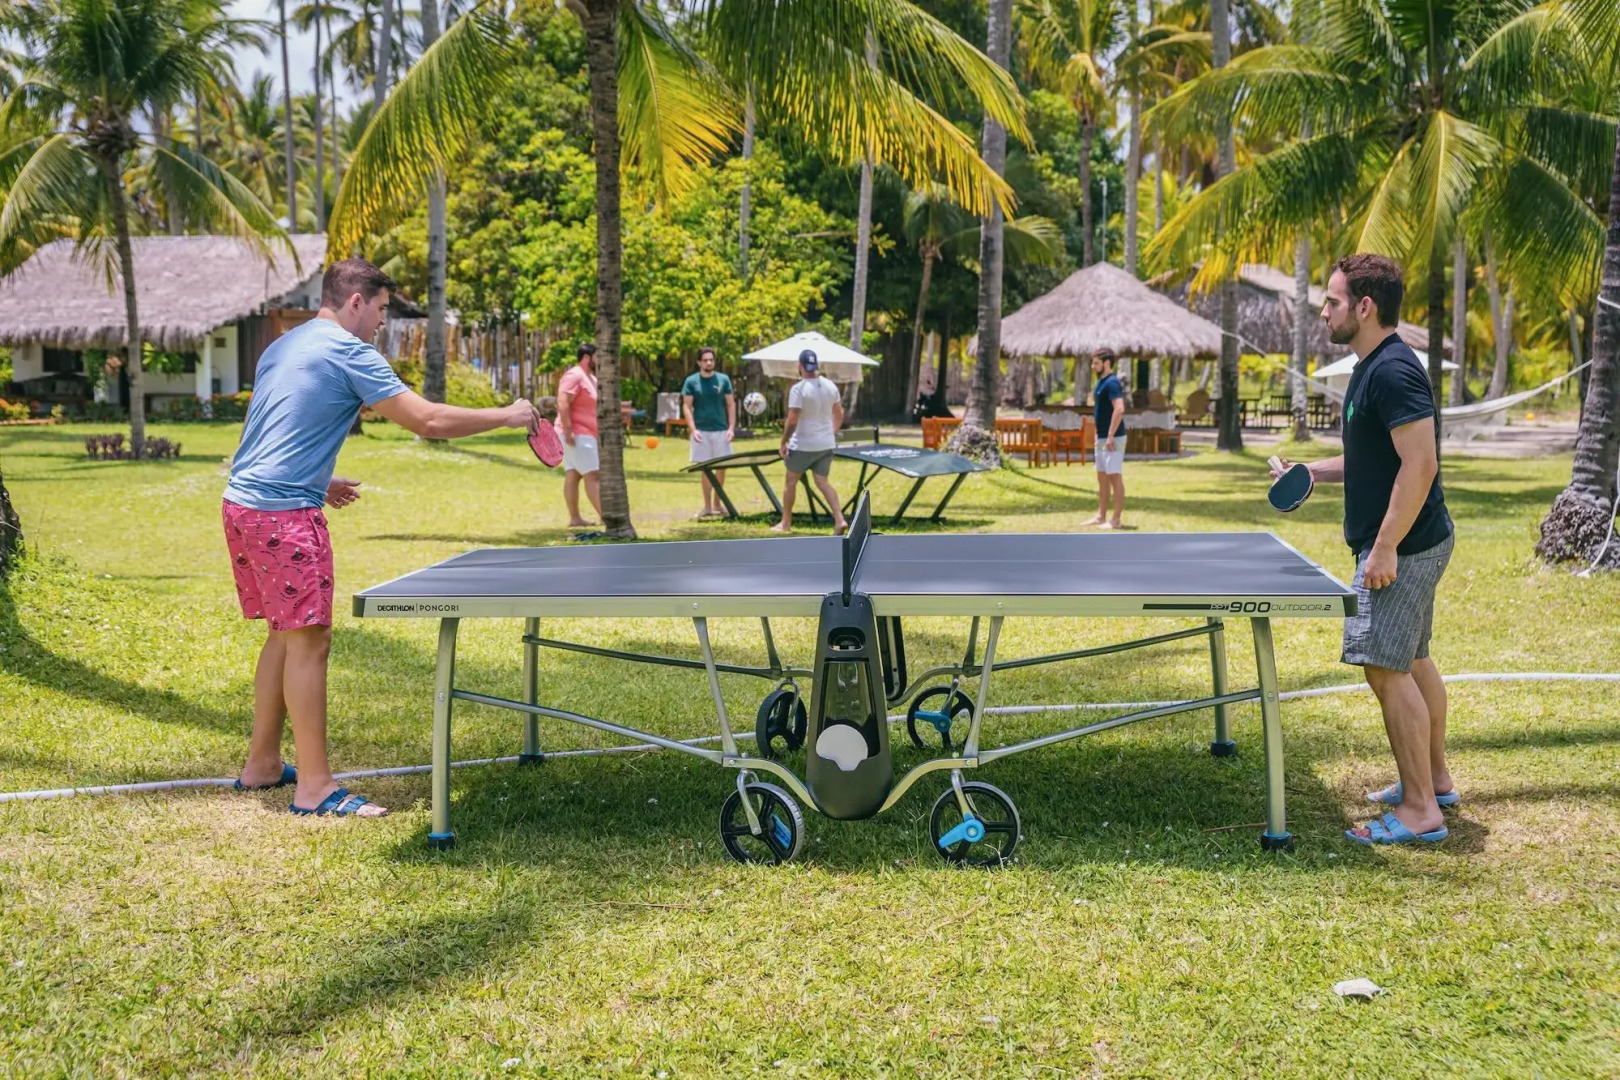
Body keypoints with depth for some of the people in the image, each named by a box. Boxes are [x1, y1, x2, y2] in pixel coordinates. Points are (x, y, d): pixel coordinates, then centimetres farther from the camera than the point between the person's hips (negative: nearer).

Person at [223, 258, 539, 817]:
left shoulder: (283, 346, 19)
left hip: (242, 502, 10)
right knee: (308, 641, -6)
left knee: (285, 635, 18)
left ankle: (261, 764, 25)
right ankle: (314, 787, -3)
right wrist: (507, 416, -2)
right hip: (284, 513, -10)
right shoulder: (349, 352, -9)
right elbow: (427, 420, -12)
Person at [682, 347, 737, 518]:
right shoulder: (691, 381, 1)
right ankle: (707, 506, 7)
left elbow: (731, 404, 7)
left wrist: (731, 427, -3)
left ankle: (717, 504, 14)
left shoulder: (723, 379, 6)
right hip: (701, 432, -2)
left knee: (721, 468, 3)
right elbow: (686, 406, -1)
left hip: (721, 431, 2)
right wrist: (693, 429, -12)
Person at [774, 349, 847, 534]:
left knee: (791, 481, 12)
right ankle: (839, 519, -7)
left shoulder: (798, 389, -16)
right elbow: (839, 415, 12)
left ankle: (786, 523, 20)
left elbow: (792, 421, -19)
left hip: (803, 445, -5)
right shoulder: (830, 386, 3)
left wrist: (783, 443, -9)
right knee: (822, 482, 9)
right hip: (827, 444, 5)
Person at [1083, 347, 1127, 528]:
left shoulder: (1112, 383, -16)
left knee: (1114, 477, -6)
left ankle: (1115, 520, -4)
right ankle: (1100, 517, 19)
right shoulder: (1102, 382, 15)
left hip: (1113, 438, -10)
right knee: (1102, 478, 13)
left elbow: (1119, 409, -25)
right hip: (1102, 437, 10)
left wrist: (1110, 436, -26)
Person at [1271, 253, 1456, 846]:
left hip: (1402, 546, -11)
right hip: (1414, 545, 11)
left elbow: (1420, 464, -26)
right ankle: (1434, 779, 31)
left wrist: (1385, 548, -26)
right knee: (1412, 662, 19)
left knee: (1386, 668, -9)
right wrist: (1312, 471, 12)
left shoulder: (1393, 371, -20)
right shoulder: (1372, 369, 13)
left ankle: (1419, 811, -4)